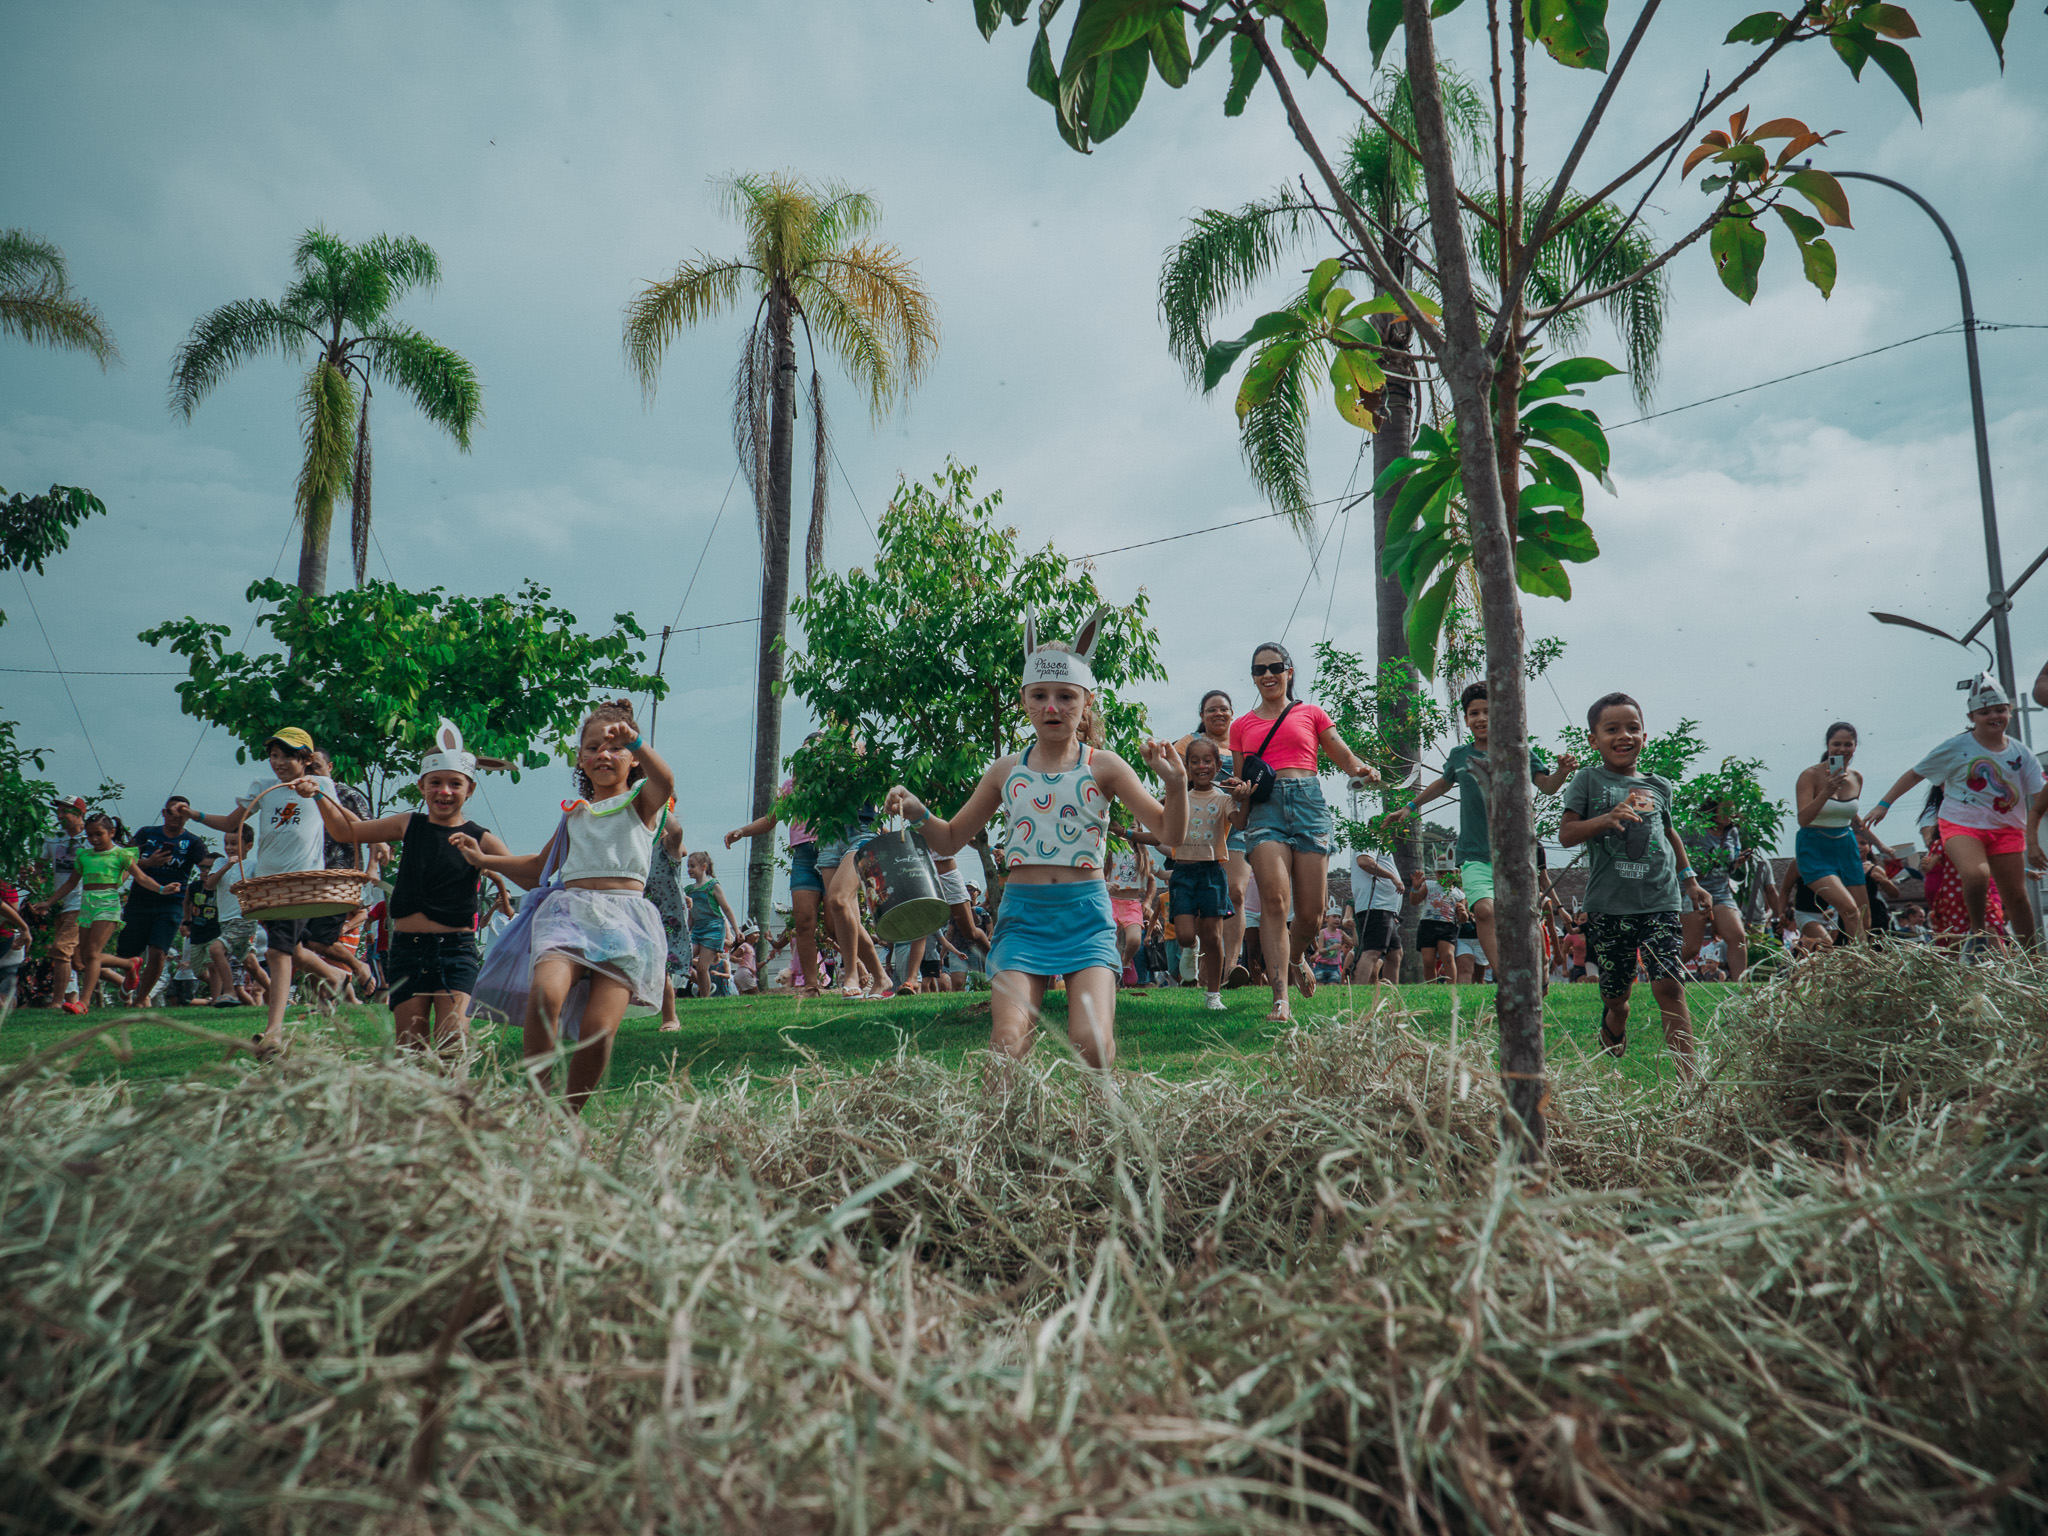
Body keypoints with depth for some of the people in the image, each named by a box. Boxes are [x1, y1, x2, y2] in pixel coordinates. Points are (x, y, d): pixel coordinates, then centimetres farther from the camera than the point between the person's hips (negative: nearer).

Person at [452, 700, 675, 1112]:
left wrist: (635, 742, -30)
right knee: (546, 991, -30)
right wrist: (484, 859, 36)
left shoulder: (641, 801, 13)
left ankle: (570, 1118, -2)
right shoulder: (574, 815, 27)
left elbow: (664, 782, -14)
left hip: (624, 915, -3)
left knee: (598, 1031, -19)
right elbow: (540, 867, 42)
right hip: (568, 909, 3)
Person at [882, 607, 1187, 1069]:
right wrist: (918, 814, -1)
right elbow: (952, 839, 18)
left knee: (1092, 1048, -15)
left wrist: (1176, 786, -18)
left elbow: (1171, 833, 1)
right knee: (1007, 1047, -16)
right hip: (1022, 914, 2)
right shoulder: (1006, 771, 10)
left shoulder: (1102, 766, 3)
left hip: (1085, 914, -1)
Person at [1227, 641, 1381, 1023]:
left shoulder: (1310, 714, 17)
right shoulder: (1242, 726, 19)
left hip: (1308, 804, 0)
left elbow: (1345, 756, 13)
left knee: (1311, 913, -1)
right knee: (1274, 900, -19)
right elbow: (1241, 781, 21)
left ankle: (1296, 956, 35)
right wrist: (1240, 790, -3)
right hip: (1265, 808, 0)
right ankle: (1280, 998, -18)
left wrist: (1363, 770, -10)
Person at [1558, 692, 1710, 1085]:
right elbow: (1565, 834, -3)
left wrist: (1690, 881, 28)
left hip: (1660, 903, 2)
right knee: (1615, 998, 6)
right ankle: (1613, 1061, 32)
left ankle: (1688, 1076, -12)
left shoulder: (1659, 786, 13)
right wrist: (1606, 819, -19)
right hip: (1609, 906, -2)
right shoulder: (1589, 779, 3)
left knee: (1669, 986, -12)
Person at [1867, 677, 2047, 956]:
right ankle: (1978, 932, -6)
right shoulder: (1957, 746, -3)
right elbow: (1915, 774, 3)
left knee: (2016, 896, 4)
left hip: (2006, 829, 4)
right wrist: (1884, 804, -1)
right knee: (1976, 874, -31)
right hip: (1961, 826, -4)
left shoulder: (2021, 754, 5)